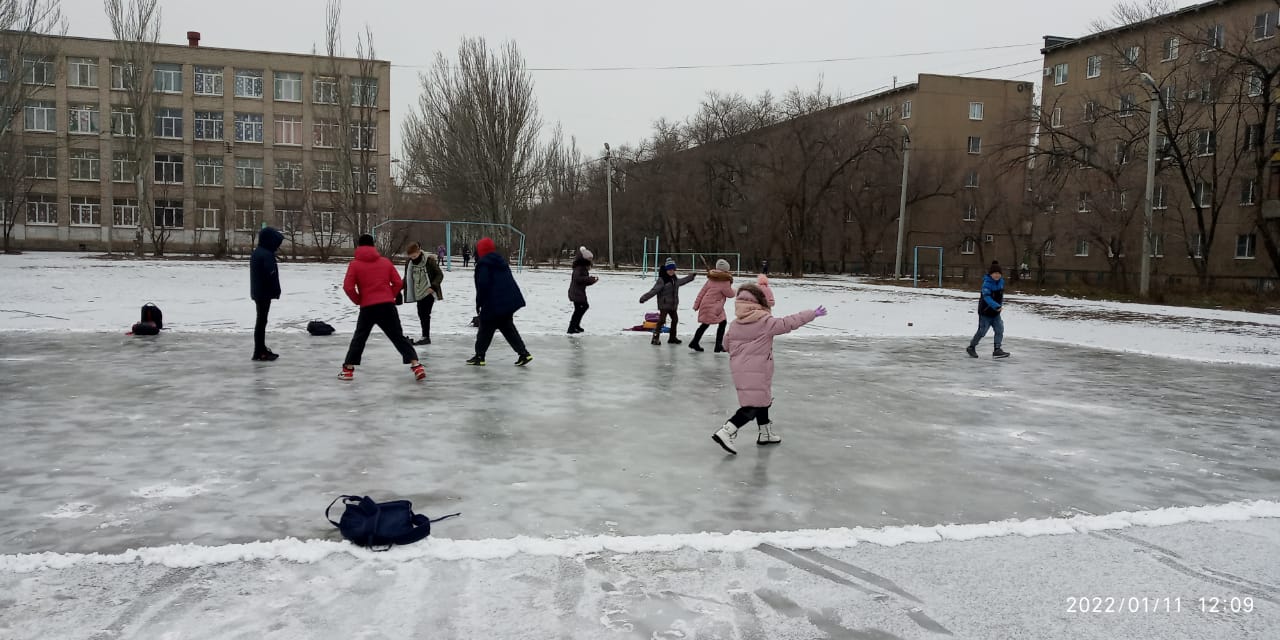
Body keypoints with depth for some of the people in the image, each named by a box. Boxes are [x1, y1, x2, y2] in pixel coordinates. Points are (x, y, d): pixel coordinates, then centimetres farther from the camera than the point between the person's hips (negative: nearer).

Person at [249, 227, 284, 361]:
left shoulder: (257, 253, 14)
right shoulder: (267, 254, -19)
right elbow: (271, 274, -23)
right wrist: (276, 291, -13)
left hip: (258, 292, 10)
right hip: (264, 293, -10)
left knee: (261, 320, 16)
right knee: (262, 321, -6)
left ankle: (262, 349, 24)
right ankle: (259, 352, -3)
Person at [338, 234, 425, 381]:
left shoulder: (355, 264, 1)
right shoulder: (386, 262, 9)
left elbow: (348, 287, -7)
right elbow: (398, 283, 6)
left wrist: (358, 300, 7)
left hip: (368, 307, -2)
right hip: (388, 305, 2)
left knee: (359, 338, 14)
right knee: (398, 336, 6)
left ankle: (348, 369, 15)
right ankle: (415, 365, -2)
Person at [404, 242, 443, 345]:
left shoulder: (429, 261, -13)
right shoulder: (409, 263, 4)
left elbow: (440, 275, -8)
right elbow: (407, 278, 16)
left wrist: (433, 286, -18)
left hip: (429, 293, -6)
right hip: (418, 294, 6)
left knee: (425, 314, -8)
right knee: (421, 314, 9)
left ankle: (426, 337, -2)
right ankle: (425, 337, 18)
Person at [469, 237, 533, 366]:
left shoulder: (483, 264, -9)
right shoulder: (501, 261, 18)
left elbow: (482, 285, -16)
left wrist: (479, 302, -6)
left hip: (494, 303, -8)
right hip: (509, 301, 8)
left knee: (485, 329, 5)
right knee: (508, 328, 15)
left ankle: (479, 356, 10)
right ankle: (523, 353, 8)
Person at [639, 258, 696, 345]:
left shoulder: (675, 279, 11)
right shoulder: (662, 280, -15)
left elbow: (682, 281, 33)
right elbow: (654, 290, -21)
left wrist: (692, 276, 45)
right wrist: (644, 298, -31)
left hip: (673, 304, 8)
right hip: (664, 304, -8)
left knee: (675, 319, 15)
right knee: (662, 320, -14)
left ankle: (672, 338, 28)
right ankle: (655, 338, -12)